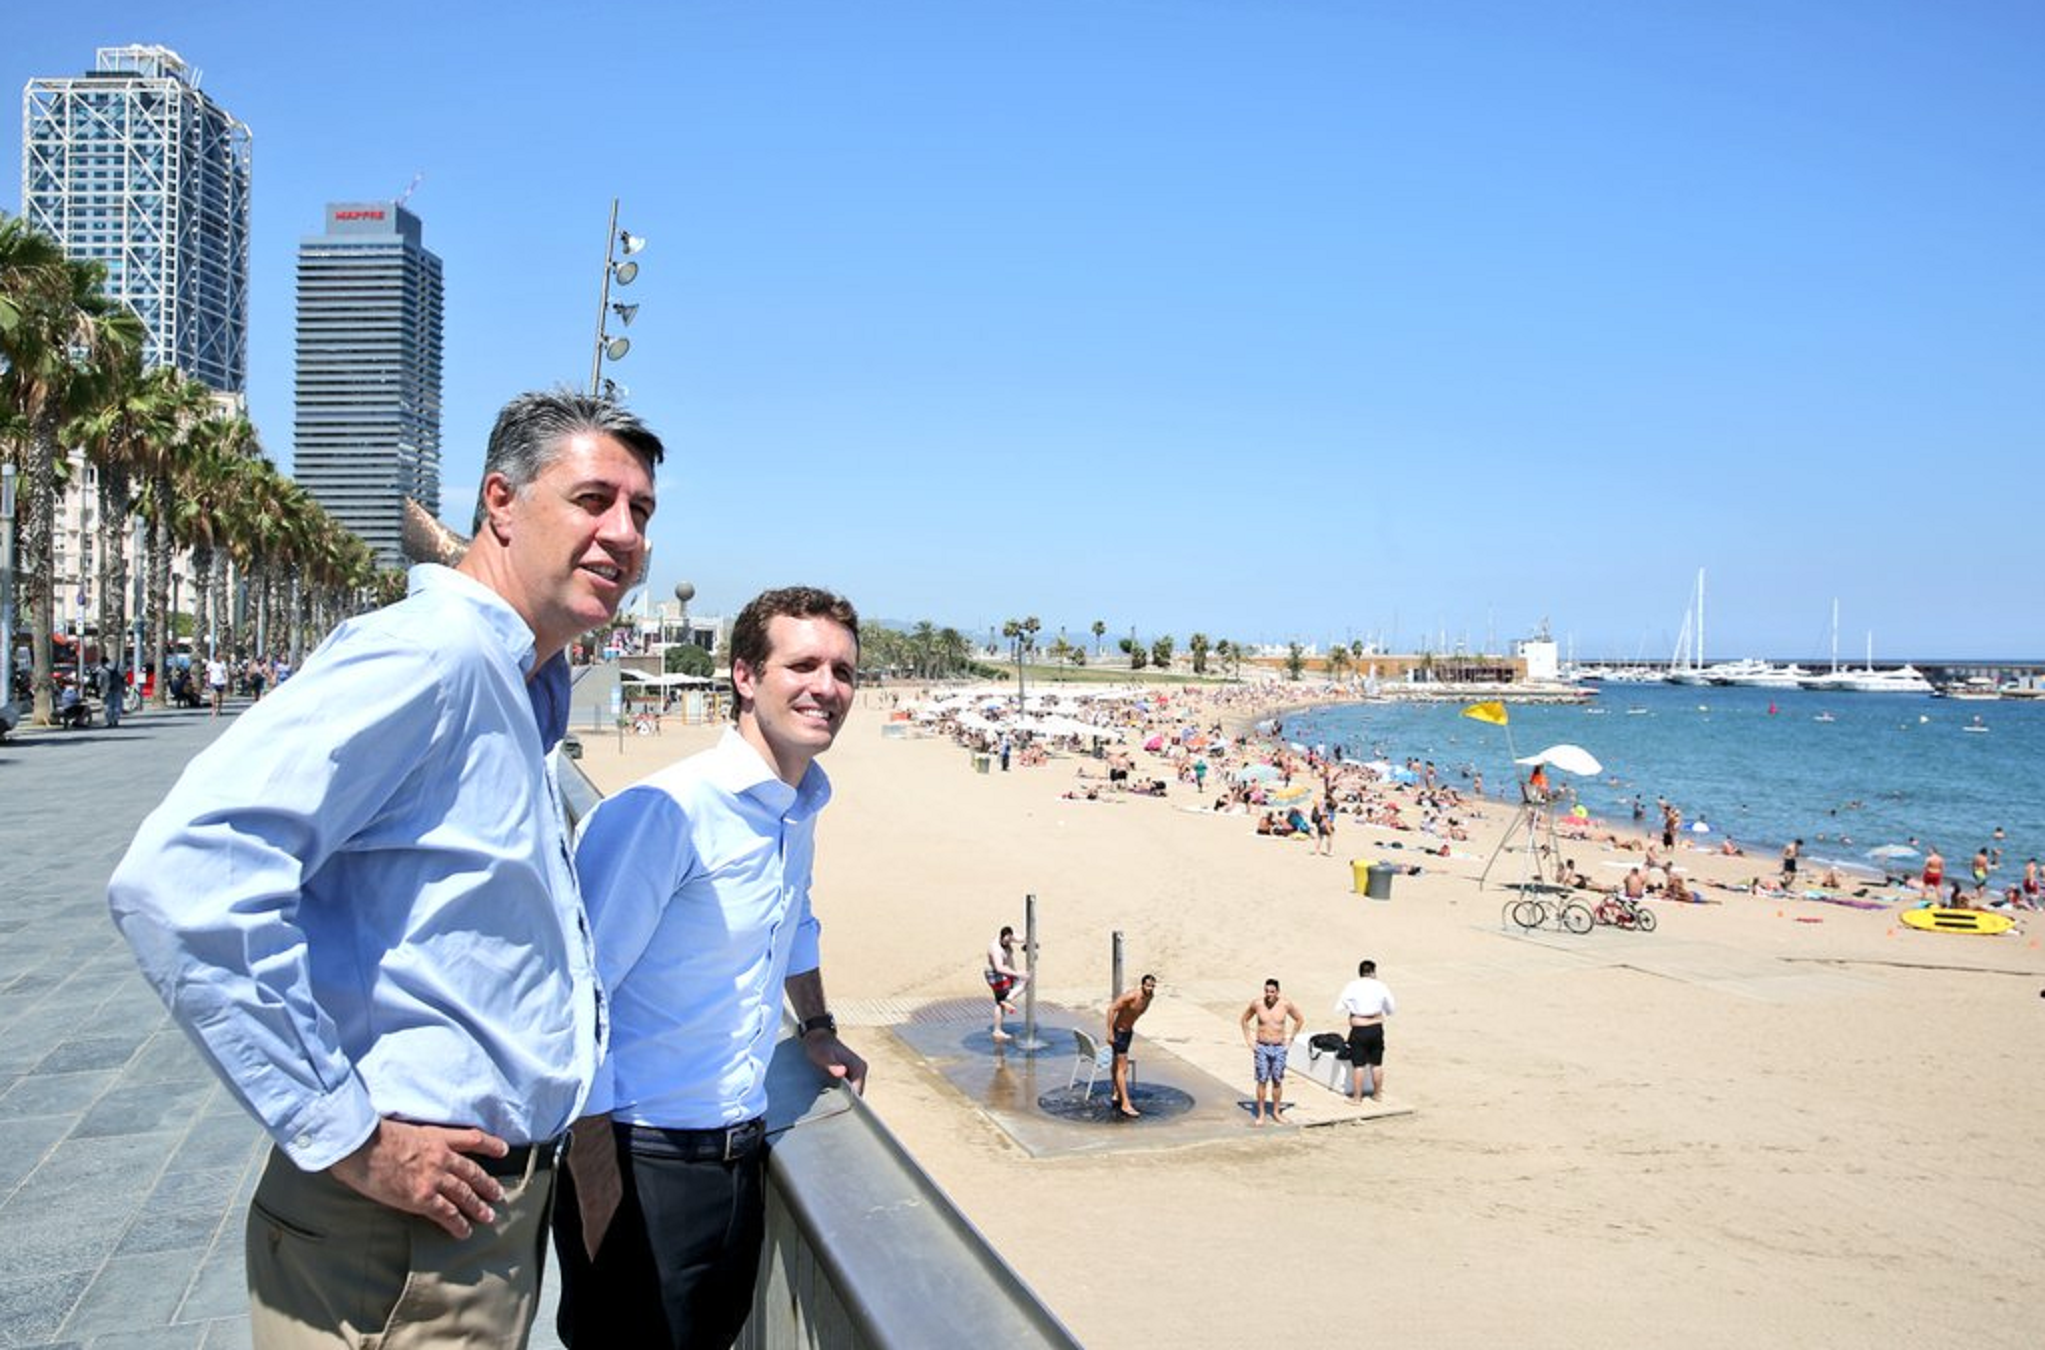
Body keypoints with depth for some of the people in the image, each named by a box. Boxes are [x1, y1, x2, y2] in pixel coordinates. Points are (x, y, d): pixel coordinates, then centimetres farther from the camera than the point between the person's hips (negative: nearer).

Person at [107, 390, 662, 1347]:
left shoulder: (518, 688, 11)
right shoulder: (428, 654, -19)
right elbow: (181, 879, -30)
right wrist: (343, 1135, -24)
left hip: (497, 1203, 9)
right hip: (403, 1235, -9)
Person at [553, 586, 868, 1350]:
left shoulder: (801, 809, 6)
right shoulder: (665, 812, -21)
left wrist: (817, 1029, 27)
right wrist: (595, 1167, -19)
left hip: (740, 1148, 8)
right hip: (643, 1162, -8)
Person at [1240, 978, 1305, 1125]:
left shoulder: (1286, 1004, -8)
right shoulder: (1257, 1004, -8)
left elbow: (1300, 1019, 7)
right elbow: (1244, 1019, 9)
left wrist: (1290, 1039, 5)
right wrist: (1248, 1039, 3)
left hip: (1279, 1048, 1)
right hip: (1261, 1048, -1)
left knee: (1277, 1081, 7)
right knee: (1262, 1081, 0)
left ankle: (1276, 1111, 21)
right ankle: (1261, 1114, 8)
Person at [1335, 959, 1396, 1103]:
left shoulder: (1352, 986, -7)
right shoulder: (1380, 986, -1)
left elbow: (1339, 1008, -6)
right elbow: (1391, 1010, 7)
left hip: (1359, 1029, -3)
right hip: (1376, 1028, 3)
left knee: (1358, 1065, 3)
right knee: (1376, 1063, 15)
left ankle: (1357, 1097, 8)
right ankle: (1378, 1094, 27)